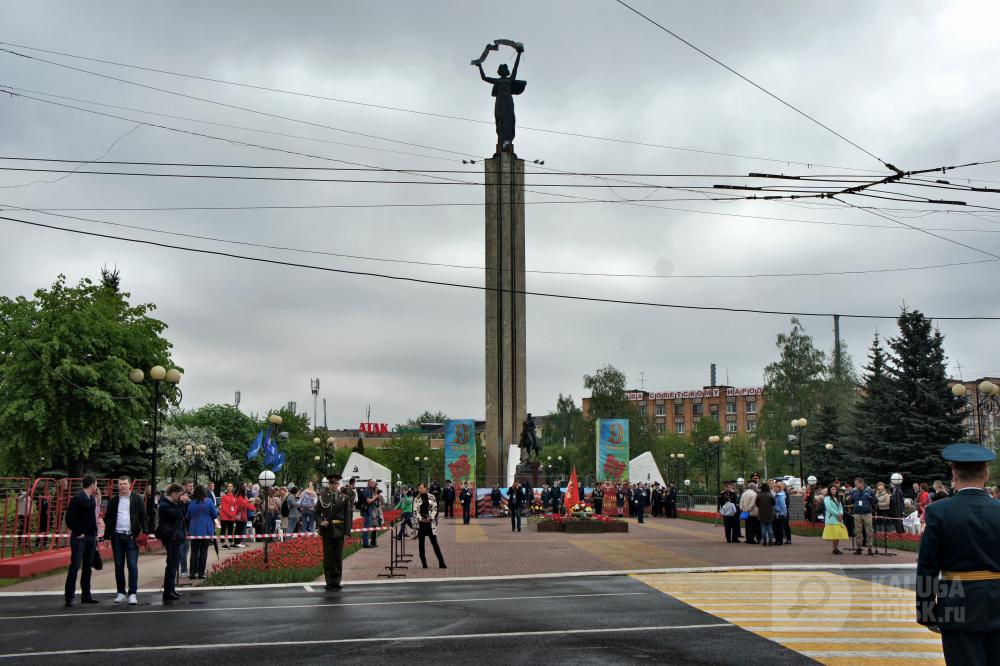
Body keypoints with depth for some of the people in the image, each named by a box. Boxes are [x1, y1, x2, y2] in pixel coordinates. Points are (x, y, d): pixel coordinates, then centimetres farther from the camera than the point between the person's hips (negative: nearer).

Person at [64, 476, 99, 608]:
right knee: (75, 566, -8)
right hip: (80, 538, -8)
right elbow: (69, 518, -17)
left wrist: (95, 533, 13)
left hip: (91, 538, 8)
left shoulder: (92, 498, 13)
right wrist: (78, 533, -15)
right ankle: (69, 597, -5)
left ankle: (86, 596, 18)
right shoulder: (77, 498, -12)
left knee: (88, 567, 11)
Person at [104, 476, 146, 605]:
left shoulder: (137, 499, 2)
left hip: (132, 536, -3)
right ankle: (121, 593, 17)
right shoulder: (114, 501, 9)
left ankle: (132, 594, -6)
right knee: (119, 566, 9)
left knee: (132, 565, -7)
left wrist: (144, 533, -10)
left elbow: (143, 516, 0)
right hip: (117, 536, 3)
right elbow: (108, 518, 10)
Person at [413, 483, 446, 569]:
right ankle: (424, 563, 10)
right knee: (421, 543, 3)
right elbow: (415, 511, 0)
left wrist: (430, 518, -12)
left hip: (430, 522, -1)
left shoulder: (431, 497, 2)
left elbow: (435, 509, 1)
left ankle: (441, 563, 0)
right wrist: (420, 519, -13)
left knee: (434, 542, -1)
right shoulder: (417, 499, 4)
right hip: (421, 523, 1)